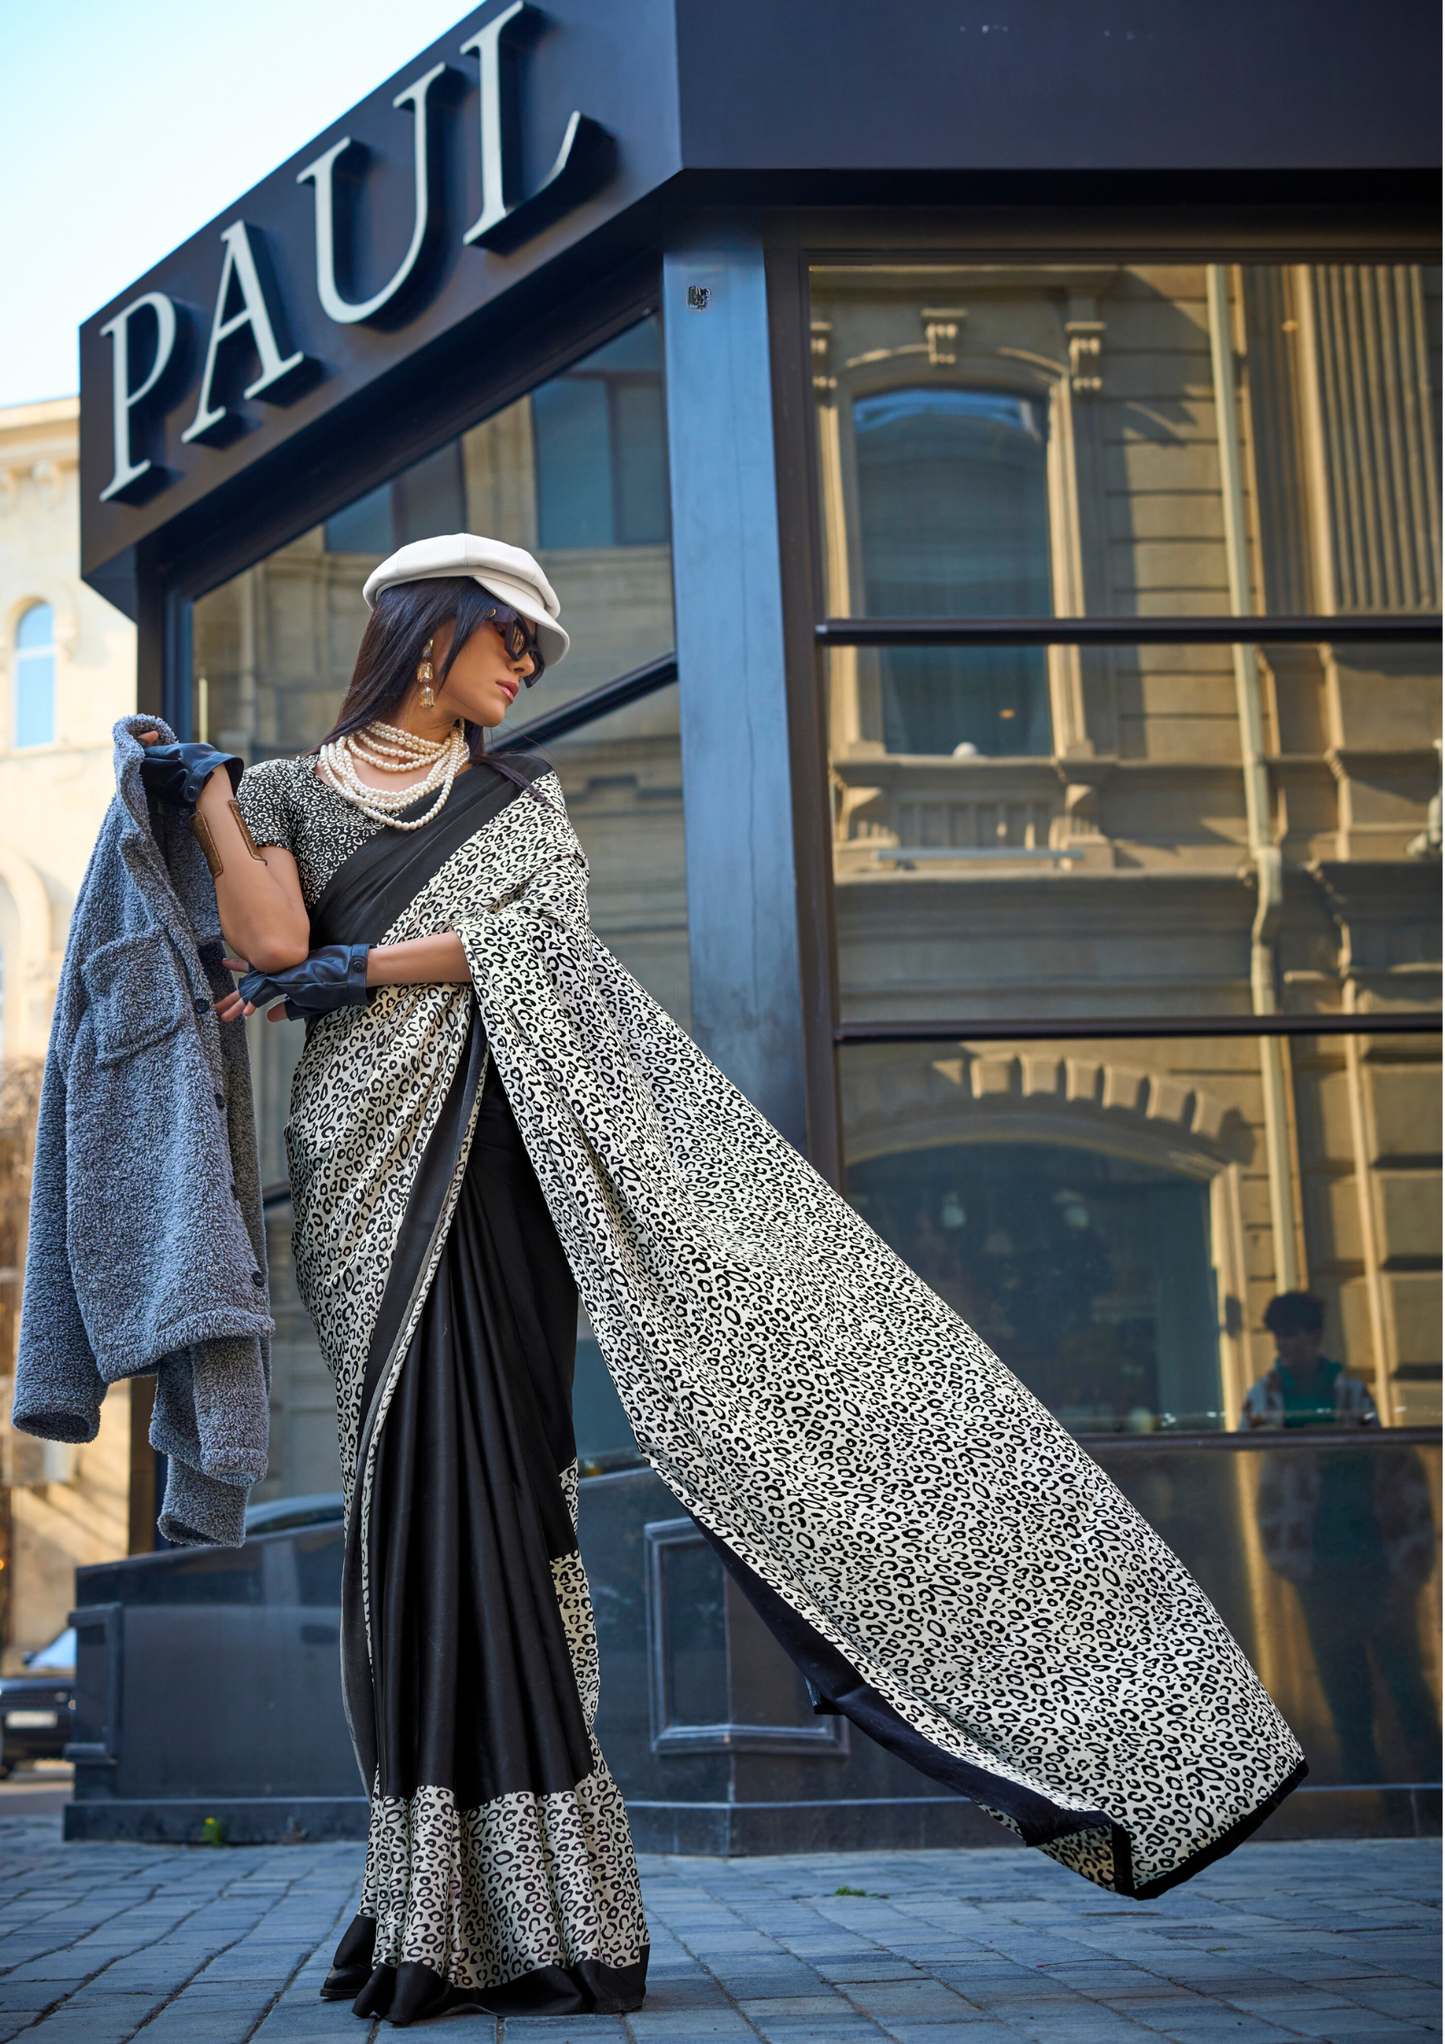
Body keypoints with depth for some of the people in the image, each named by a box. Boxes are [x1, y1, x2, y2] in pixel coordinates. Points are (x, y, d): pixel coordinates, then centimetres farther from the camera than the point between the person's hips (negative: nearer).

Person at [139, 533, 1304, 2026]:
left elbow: (536, 936, 0)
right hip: (379, 1171, -1)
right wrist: (199, 792, 0)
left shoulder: (518, 797, 19)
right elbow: (273, 948, -4)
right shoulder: (284, 793, 14)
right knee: (431, 1479, -6)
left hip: (515, 1145, 1)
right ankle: (469, 1917, -1)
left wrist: (350, 972, -8)